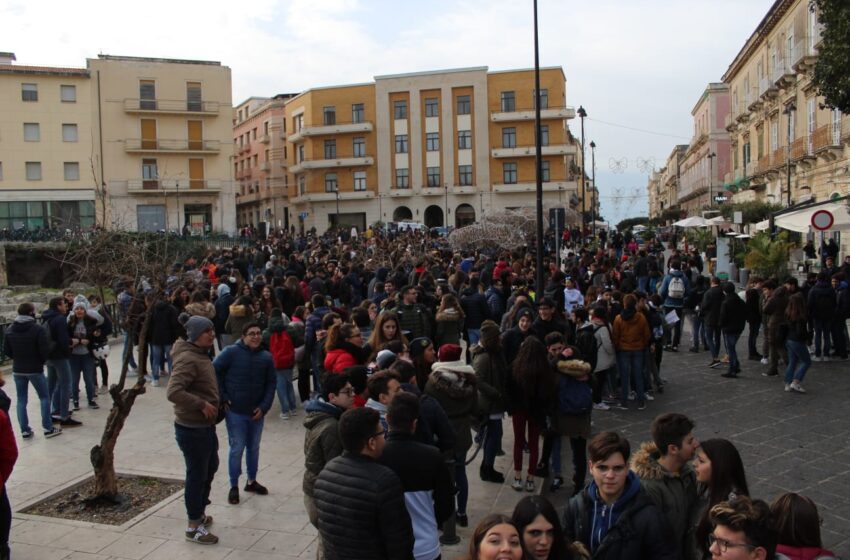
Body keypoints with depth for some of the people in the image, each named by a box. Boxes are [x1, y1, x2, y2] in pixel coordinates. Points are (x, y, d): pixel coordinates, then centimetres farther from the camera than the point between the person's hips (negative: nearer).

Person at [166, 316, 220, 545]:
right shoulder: (188, 359, -23)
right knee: (197, 474, 3)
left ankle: (199, 512, 41)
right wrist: (202, 404, -27)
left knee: (210, 468, 23)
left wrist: (212, 404, 10)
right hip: (192, 429, -10)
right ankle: (194, 527, 18)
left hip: (205, 425, 10)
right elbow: (173, 392, -33)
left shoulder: (201, 354, 9)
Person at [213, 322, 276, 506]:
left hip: (257, 412, 4)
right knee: (237, 449, 2)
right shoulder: (231, 352, -12)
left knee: (254, 448, 16)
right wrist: (222, 399, -9)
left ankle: (251, 481, 33)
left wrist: (264, 406, -5)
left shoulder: (266, 357, 0)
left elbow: (271, 383, 4)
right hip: (235, 411, -4)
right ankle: (234, 486, 17)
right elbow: (214, 372, -8)